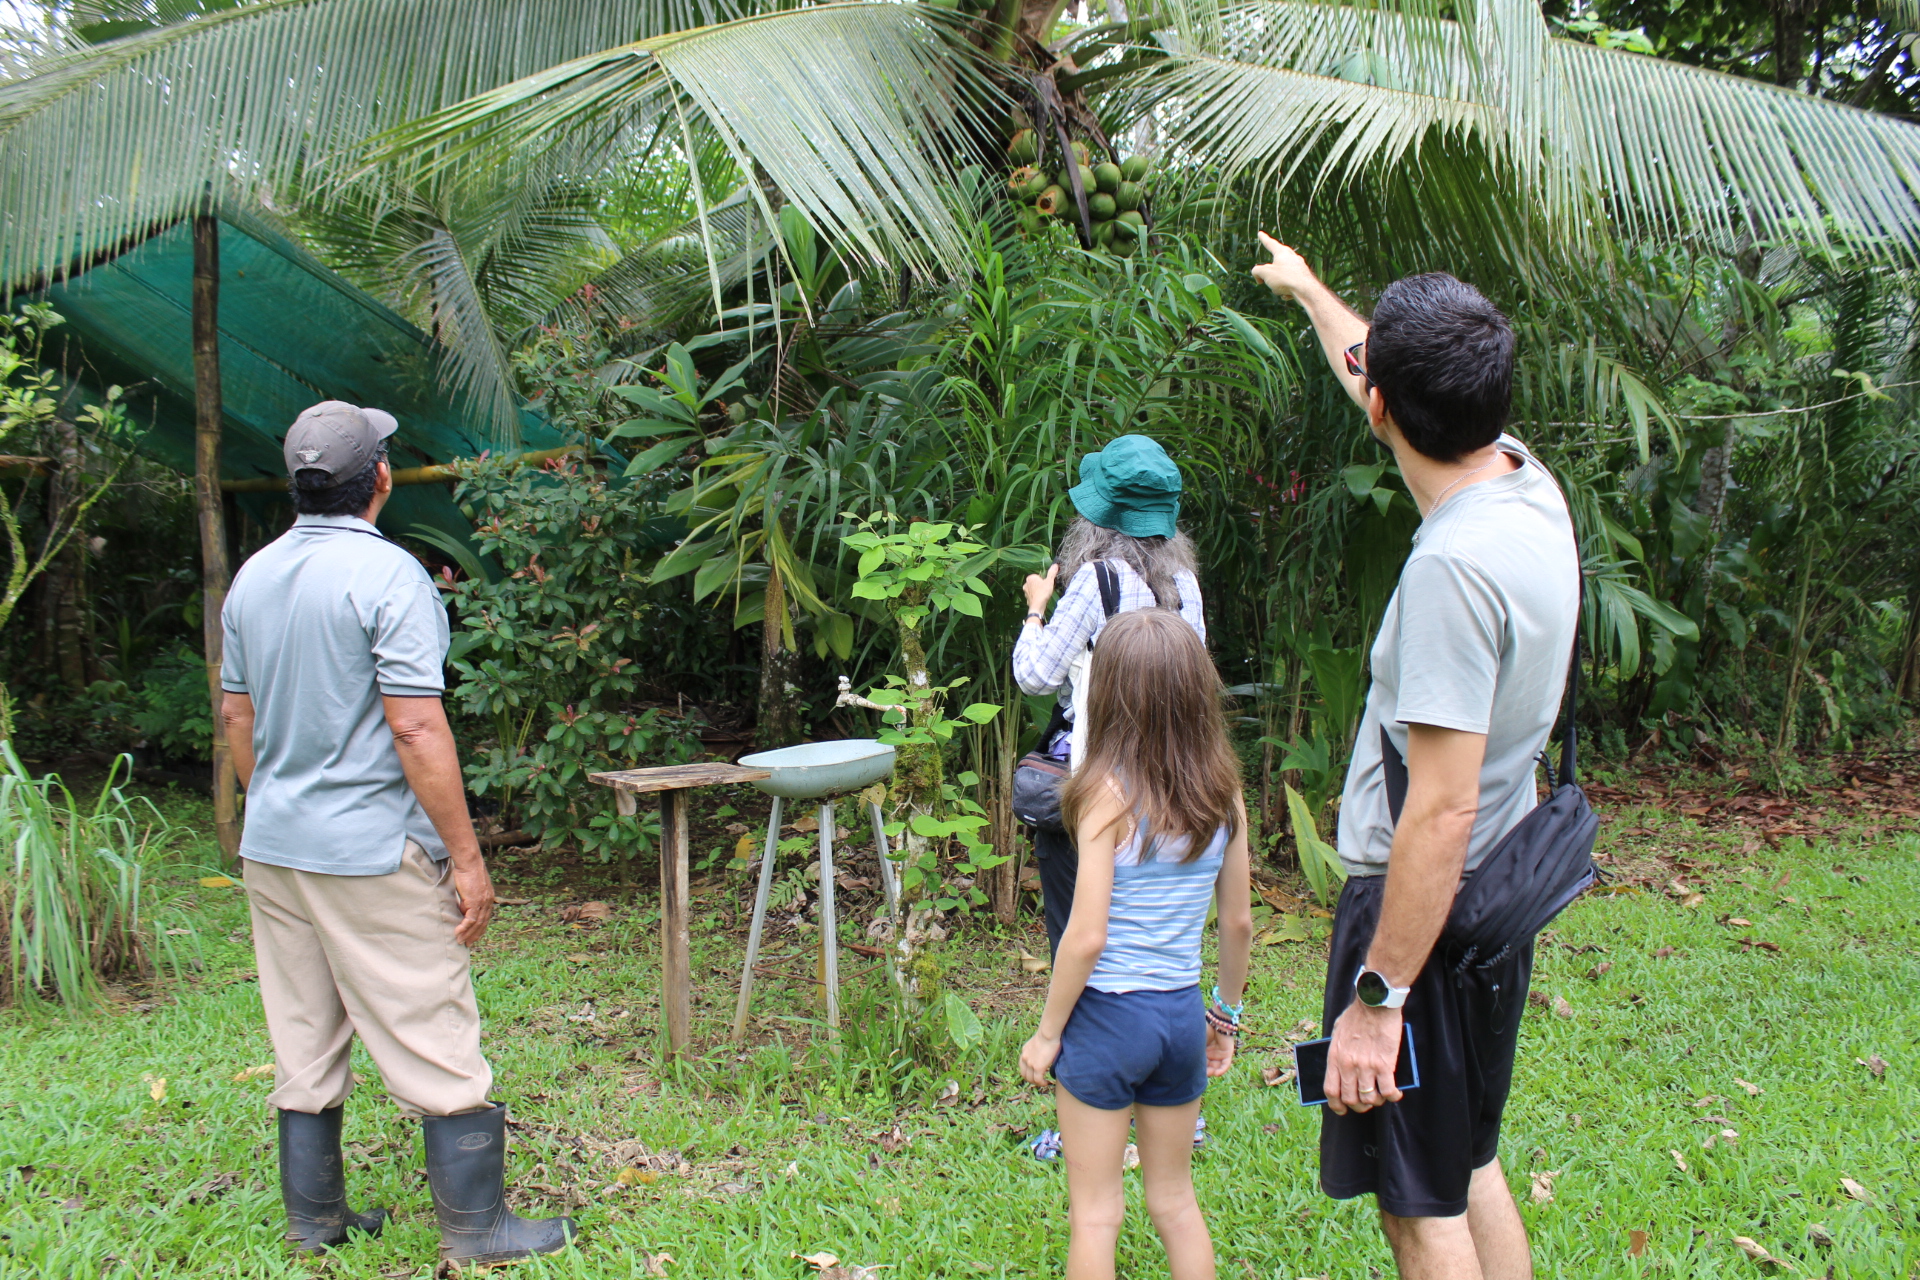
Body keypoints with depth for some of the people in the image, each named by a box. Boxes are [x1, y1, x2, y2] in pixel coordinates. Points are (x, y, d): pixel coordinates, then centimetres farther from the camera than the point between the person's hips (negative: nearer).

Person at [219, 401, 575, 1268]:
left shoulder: (253, 577, 8)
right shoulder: (386, 575, -15)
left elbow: (237, 716, 14)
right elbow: (415, 728, -19)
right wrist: (466, 857, -14)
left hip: (272, 848, 8)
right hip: (372, 855, -8)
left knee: (305, 1049, 15)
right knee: (436, 1046, 1)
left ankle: (314, 1218, 25)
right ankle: (474, 1230, 9)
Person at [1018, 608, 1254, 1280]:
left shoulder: (1109, 792, -17)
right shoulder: (1224, 794, -2)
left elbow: (1086, 937, -18)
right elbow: (1238, 922, 6)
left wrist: (1046, 1034, -7)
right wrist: (1227, 1014, 20)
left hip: (1107, 1015, -5)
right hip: (1182, 1013, 5)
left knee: (1096, 1212, 10)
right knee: (1175, 1200, 21)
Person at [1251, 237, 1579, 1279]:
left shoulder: (1453, 565, -28)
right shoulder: (1527, 483, -1)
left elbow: (1442, 811, -28)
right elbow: (1376, 371, 19)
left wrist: (1378, 997, -23)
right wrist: (1309, 291, 36)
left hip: (1424, 911, -9)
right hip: (1498, 901, 9)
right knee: (1468, 1166, 23)